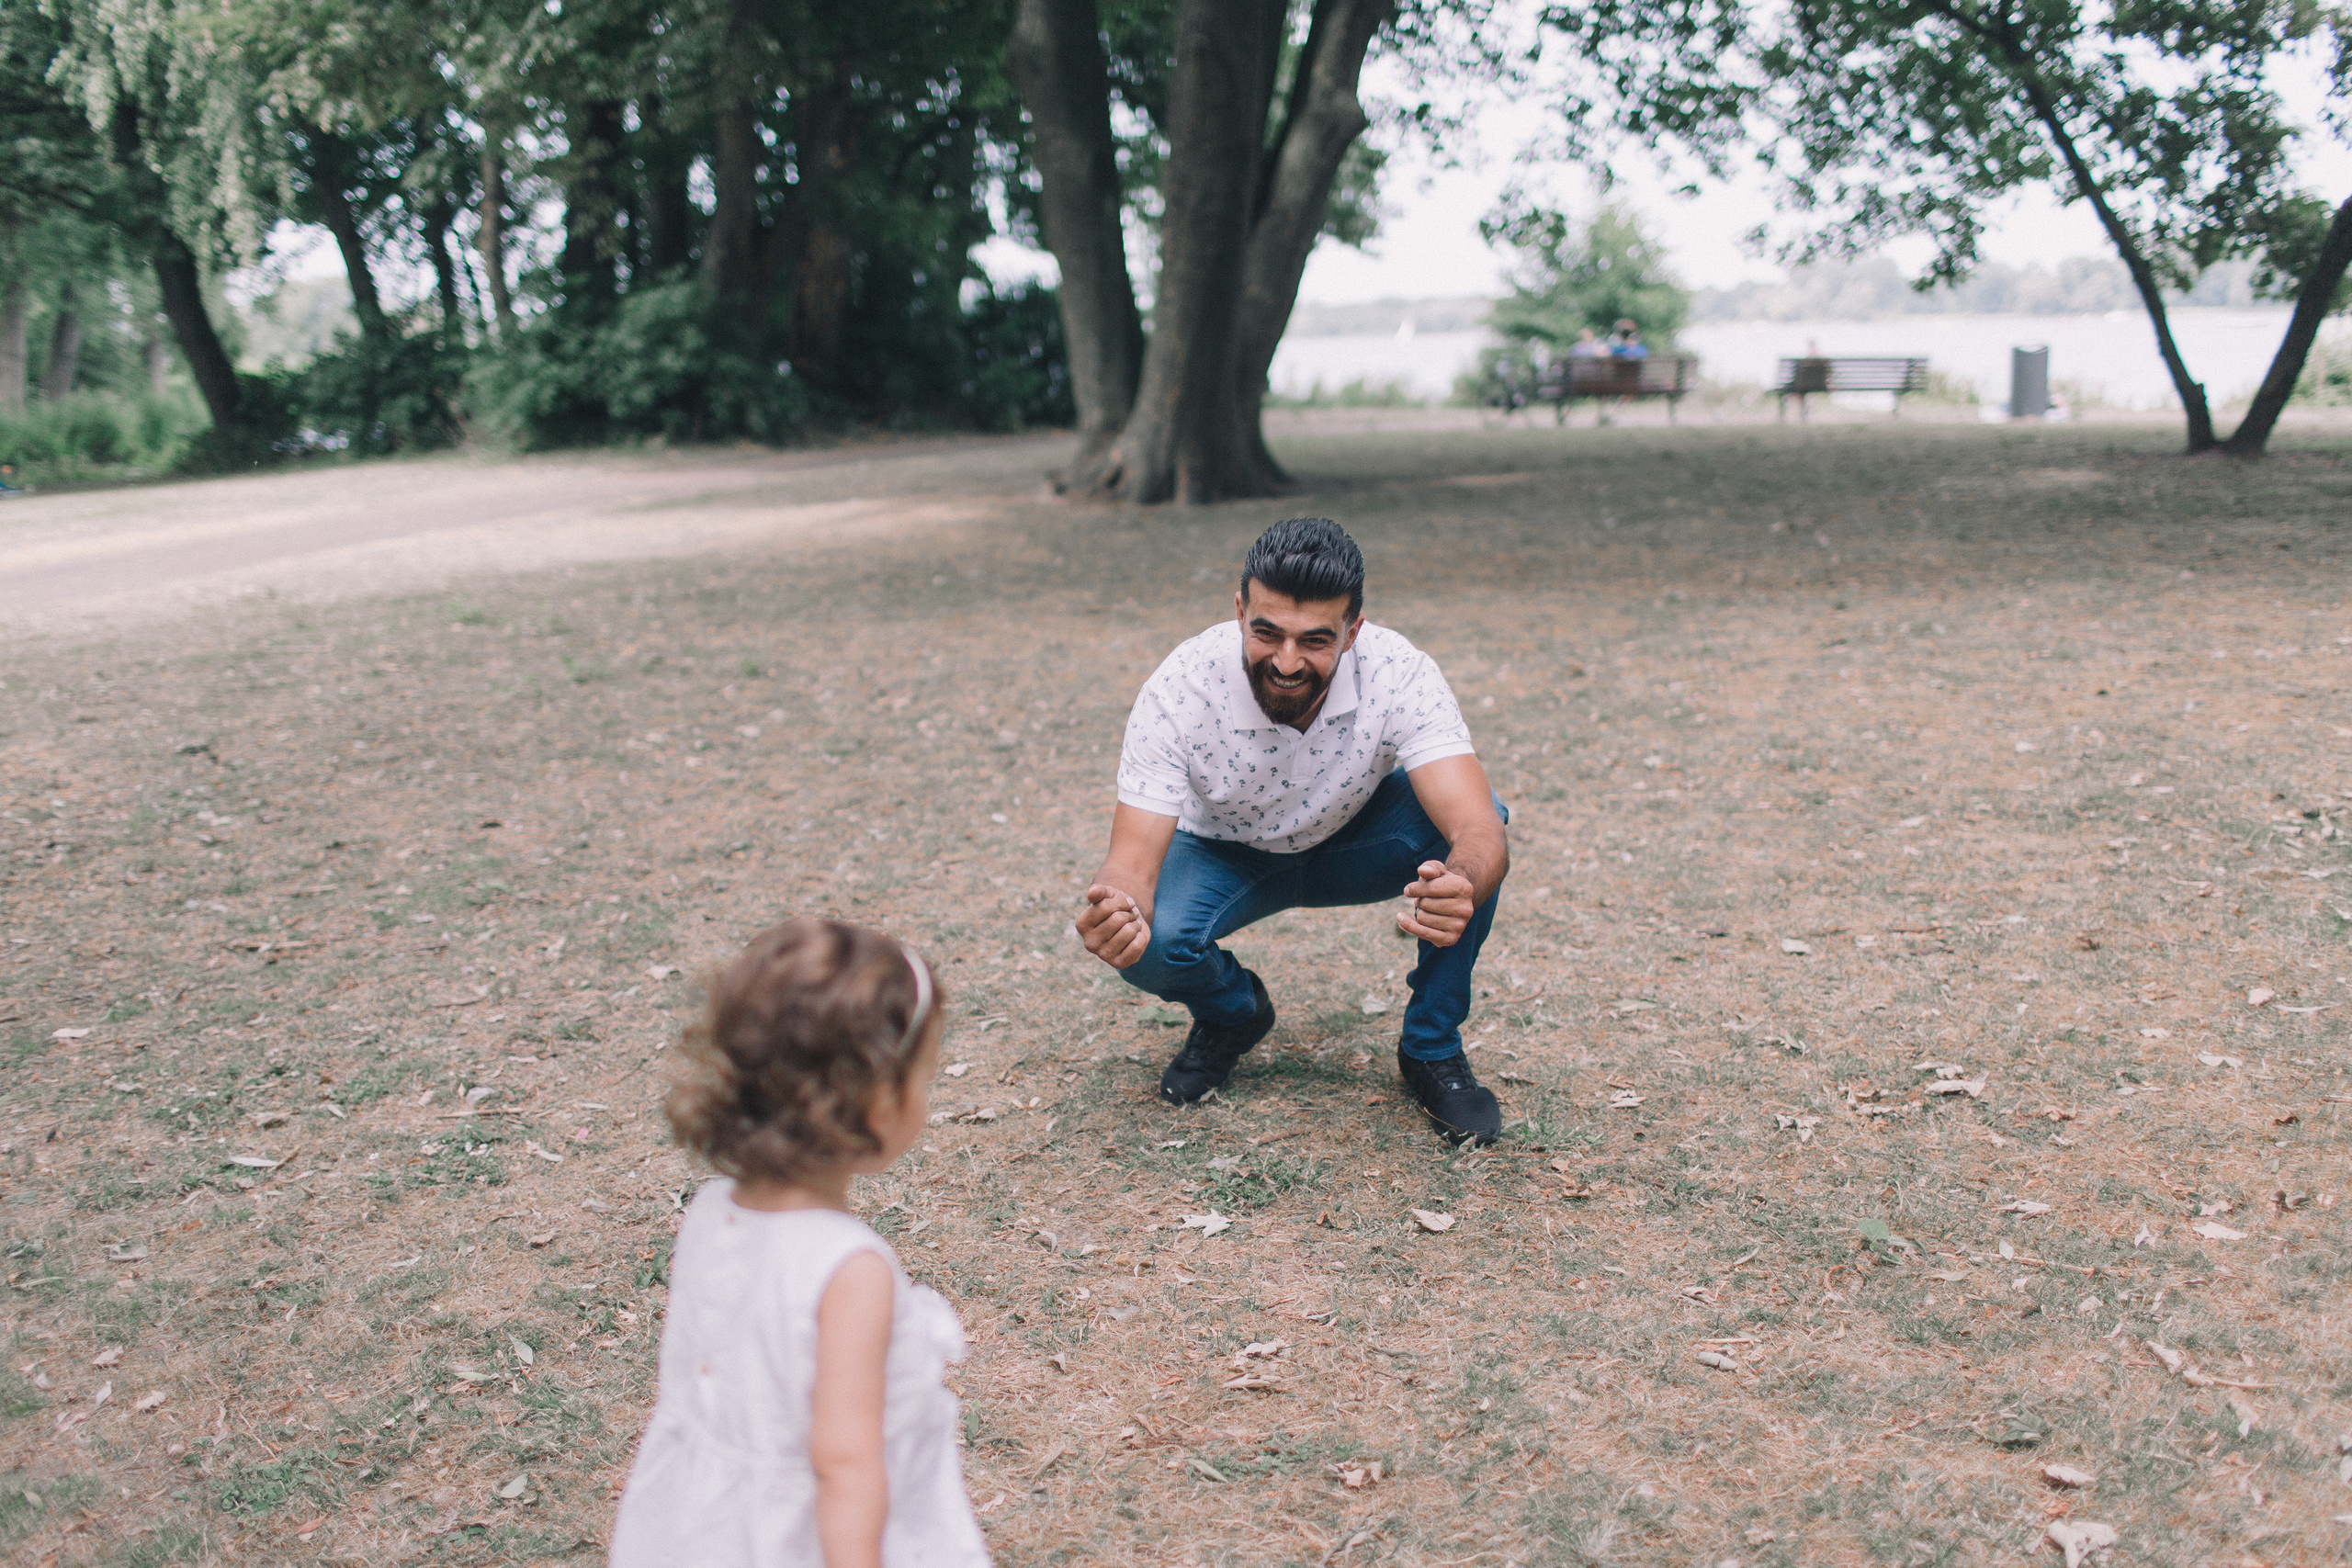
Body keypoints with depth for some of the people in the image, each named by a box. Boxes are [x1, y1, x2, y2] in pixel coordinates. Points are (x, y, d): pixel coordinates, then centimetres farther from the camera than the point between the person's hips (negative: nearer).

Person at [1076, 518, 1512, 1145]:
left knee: (1471, 821, -31)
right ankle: (1232, 1013, 7)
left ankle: (1432, 1047, -8)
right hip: (1229, 852, 0)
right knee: (1145, 942, -31)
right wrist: (1116, 910, -60)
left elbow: (1480, 830, -43)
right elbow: (1133, 860, -34)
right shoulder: (1177, 691, -33)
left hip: (1356, 841, 1)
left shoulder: (1400, 676, -33)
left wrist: (1460, 887, -67)